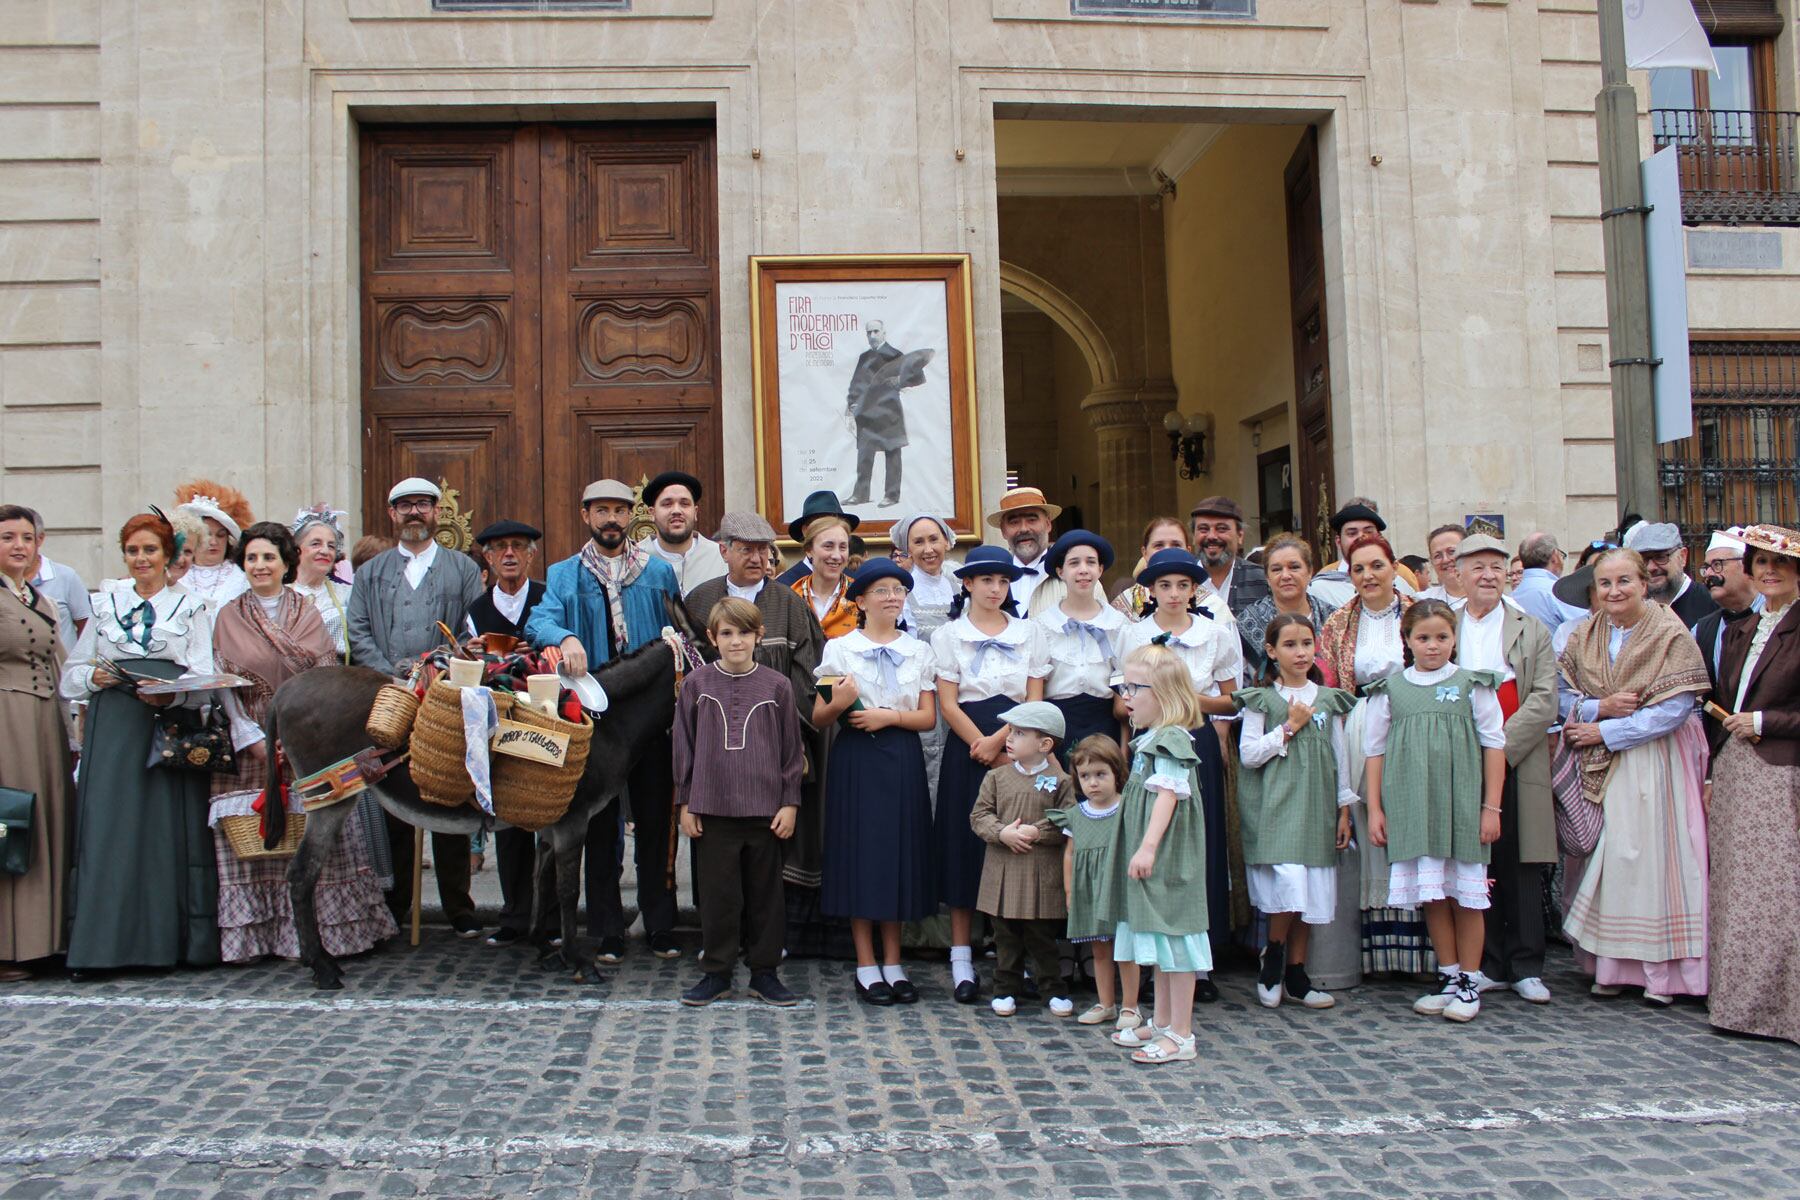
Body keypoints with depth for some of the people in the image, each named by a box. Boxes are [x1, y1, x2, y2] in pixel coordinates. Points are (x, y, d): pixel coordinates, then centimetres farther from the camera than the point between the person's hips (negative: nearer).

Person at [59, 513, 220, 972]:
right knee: (108, 830, -4)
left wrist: (171, 694, -19)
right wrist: (95, 676, -5)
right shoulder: (105, 604, 18)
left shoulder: (191, 607, 10)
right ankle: (104, 942, -1)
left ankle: (169, 941, 1)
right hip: (113, 732, 2)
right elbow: (72, 673, 16)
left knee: (171, 830, -5)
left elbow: (205, 682, 0)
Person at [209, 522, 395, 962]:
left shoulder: (308, 614, 8)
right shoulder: (228, 617, 9)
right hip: (253, 747, 0)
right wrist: (253, 737, -10)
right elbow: (224, 683, 3)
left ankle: (319, 927, 3)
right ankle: (254, 932, 1)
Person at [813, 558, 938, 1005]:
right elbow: (818, 718, 0)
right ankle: (866, 966, 9)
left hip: (903, 759, 3)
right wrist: (839, 704, -21)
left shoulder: (919, 651, 11)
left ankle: (893, 964, 15)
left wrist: (890, 716, -11)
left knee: (901, 853, 4)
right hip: (855, 759, -2)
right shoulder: (839, 648, 3)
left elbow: (929, 718, 6)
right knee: (860, 852, -1)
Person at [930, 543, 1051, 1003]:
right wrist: (982, 745, -13)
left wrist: (998, 740, -11)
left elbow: (1035, 700, 3)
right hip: (967, 747, -1)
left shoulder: (1029, 633, 9)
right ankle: (961, 960, 6)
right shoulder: (949, 635, 5)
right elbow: (949, 705, -2)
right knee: (965, 844, -1)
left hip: (1017, 746, 1)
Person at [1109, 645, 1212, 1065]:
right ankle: (1161, 1023, 28)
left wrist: (1148, 846, -30)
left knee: (1174, 938, -4)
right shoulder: (1148, 740, 14)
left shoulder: (1171, 739, -16)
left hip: (1168, 857, -10)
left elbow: (1167, 795, -24)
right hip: (1150, 858, 10)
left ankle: (1181, 1035, 4)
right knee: (1159, 939, 17)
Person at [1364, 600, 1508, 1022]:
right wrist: (1375, 809, 5)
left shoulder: (1472, 685, 1)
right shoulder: (1390, 689, 5)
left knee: (1466, 895, 3)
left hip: (1462, 805, -2)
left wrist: (1491, 807, -1)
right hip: (1411, 807, 2)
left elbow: (1494, 745, 3)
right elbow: (1375, 750, 9)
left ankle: (1470, 983, 15)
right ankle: (1449, 978, 21)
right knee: (1432, 895, 8)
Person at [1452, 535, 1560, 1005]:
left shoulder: (1532, 631, 7)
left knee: (1521, 867, 3)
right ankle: (1488, 965, 15)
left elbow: (1545, 701, -3)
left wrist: (1501, 746, -13)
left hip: (1517, 766, -1)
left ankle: (1526, 967, 12)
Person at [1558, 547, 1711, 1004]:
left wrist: (1606, 732, -12)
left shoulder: (1671, 635, -6)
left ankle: (1660, 968, 4)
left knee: (1649, 854, -4)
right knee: (1600, 855, 2)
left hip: (1651, 763, -3)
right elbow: (1562, 696, 8)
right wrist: (1599, 707, -13)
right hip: (1594, 767, 4)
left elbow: (1675, 710, -12)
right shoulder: (1584, 635, 7)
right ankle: (1608, 962, 9)